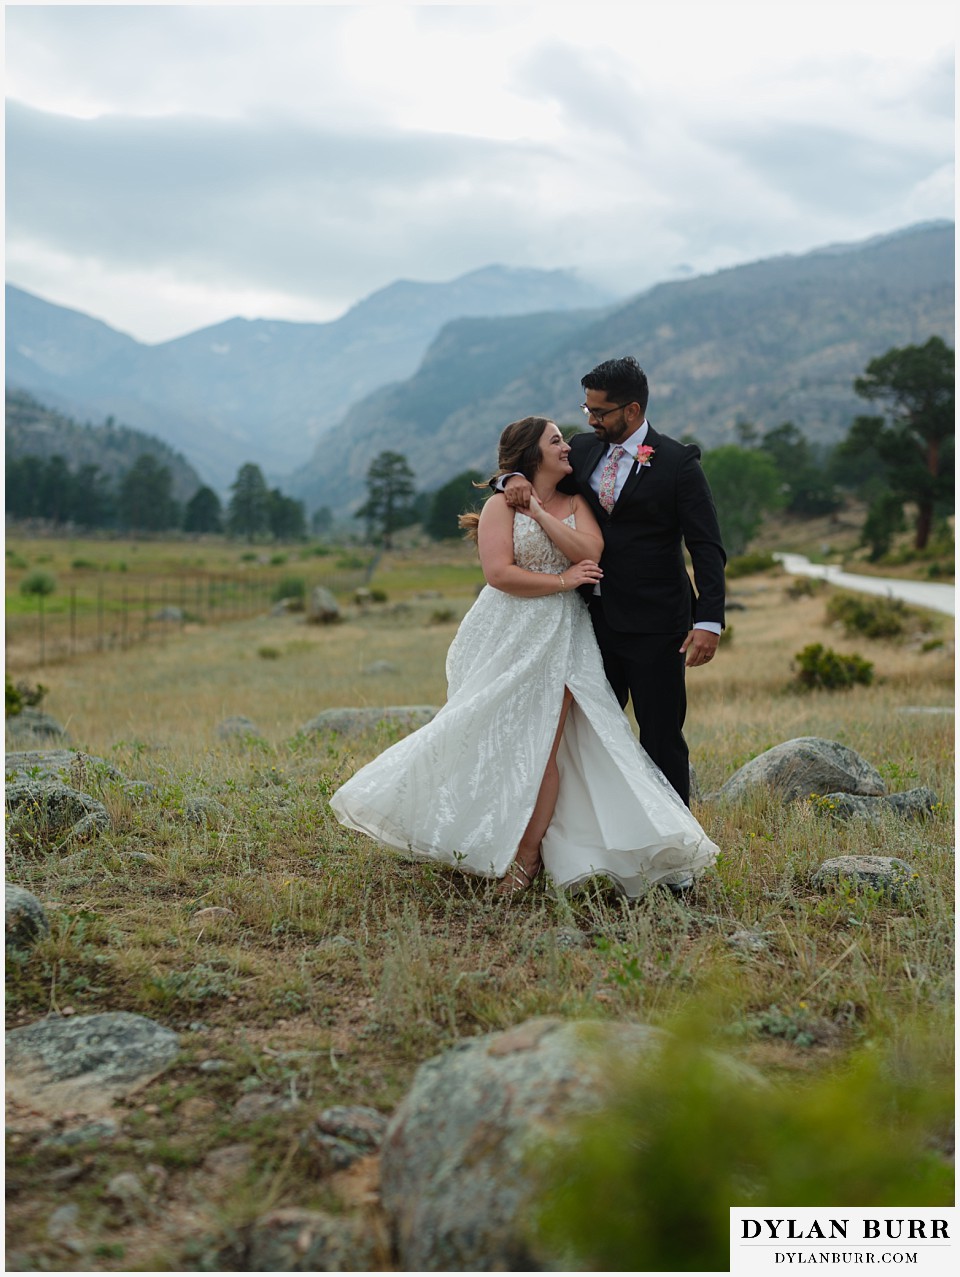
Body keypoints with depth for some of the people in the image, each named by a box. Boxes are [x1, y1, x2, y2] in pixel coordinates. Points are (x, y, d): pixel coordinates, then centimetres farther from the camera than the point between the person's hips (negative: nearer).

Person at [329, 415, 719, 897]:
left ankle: (527, 857, 5)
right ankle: (483, 846, 16)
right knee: (492, 739, 1)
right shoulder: (501, 505, 0)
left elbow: (589, 553, -6)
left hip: (560, 640, 2)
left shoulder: (575, 503, 12)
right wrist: (562, 581, -7)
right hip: (508, 636, -2)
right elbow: (499, 574, -13)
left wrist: (540, 512, -9)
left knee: (543, 746, -3)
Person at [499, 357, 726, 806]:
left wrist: (709, 621, -20)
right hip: (597, 618, 6)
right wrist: (514, 479, -7)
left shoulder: (678, 462, -8)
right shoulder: (584, 450, 7)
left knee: (661, 735, 1)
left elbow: (707, 547, -11)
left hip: (654, 625, -6)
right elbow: (538, 463, 20)